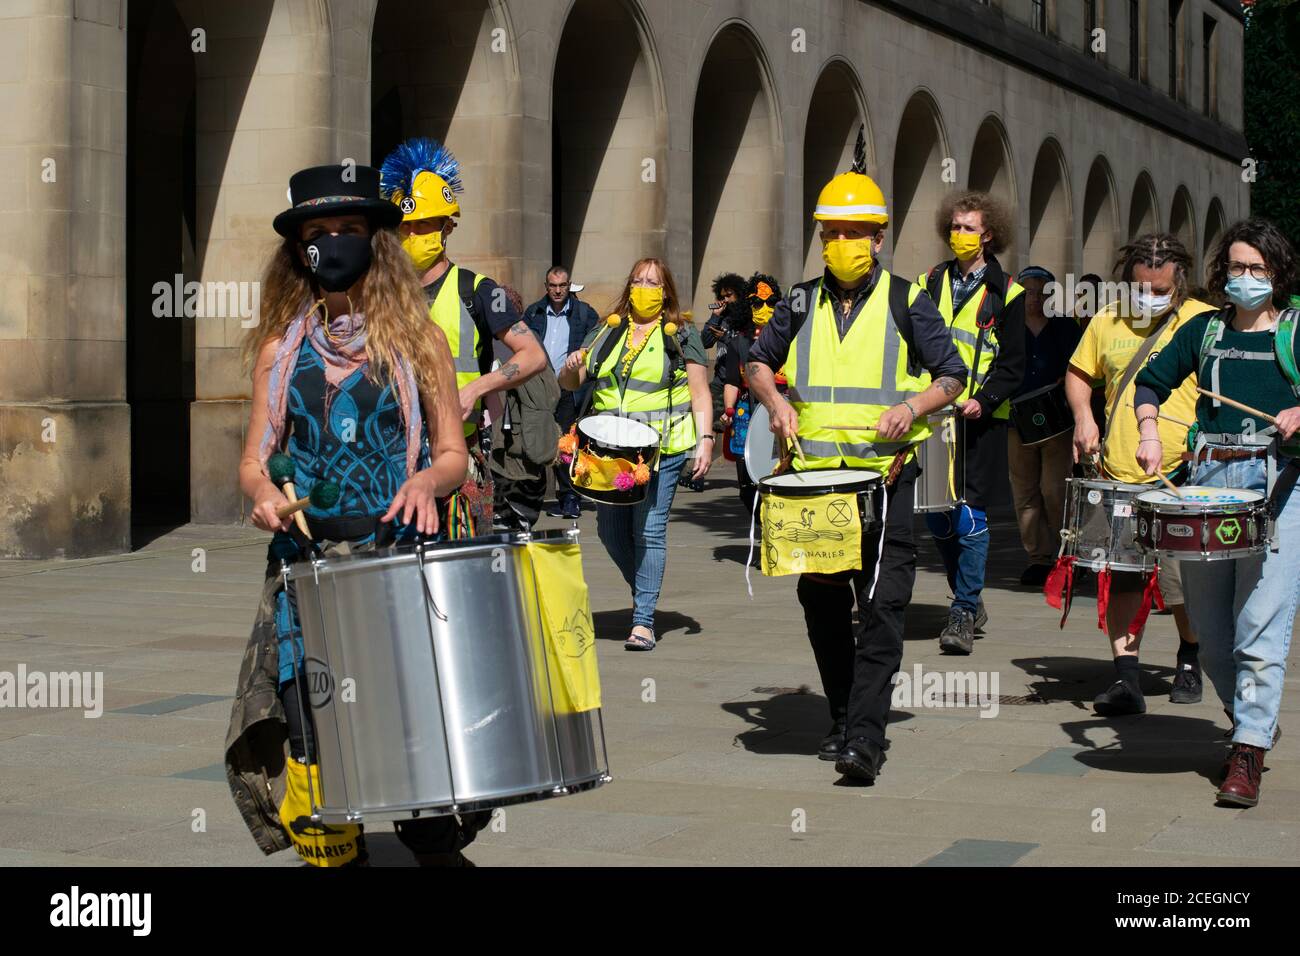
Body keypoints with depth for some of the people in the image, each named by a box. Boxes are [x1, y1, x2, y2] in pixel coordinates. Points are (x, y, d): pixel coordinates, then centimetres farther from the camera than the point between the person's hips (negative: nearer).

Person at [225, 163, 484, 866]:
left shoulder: (418, 341, 8)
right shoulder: (279, 351, 13)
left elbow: (453, 455, 9)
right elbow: (254, 459, 14)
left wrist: (425, 480, -13)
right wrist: (263, 490, -8)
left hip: (405, 556, -1)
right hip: (308, 564, 2)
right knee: (308, 742, -7)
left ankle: (437, 847, 10)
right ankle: (332, 854, 13)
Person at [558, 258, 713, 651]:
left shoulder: (681, 335, 6)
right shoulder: (606, 332, 15)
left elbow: (700, 393, 2)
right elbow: (570, 384, 14)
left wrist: (705, 440, -9)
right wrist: (571, 369, -9)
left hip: (662, 449, -4)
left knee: (649, 531, -9)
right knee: (610, 529, 6)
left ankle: (644, 621, -4)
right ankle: (642, 590, 32)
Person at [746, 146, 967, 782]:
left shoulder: (906, 302, 1)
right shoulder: (802, 304, 10)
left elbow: (953, 377, 4)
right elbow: (758, 361, 23)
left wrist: (912, 406, -14)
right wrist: (776, 402, 3)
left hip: (885, 473, -4)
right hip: (815, 474, 4)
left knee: (880, 608, -11)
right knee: (820, 602, 9)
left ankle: (866, 738, -14)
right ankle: (842, 718, 24)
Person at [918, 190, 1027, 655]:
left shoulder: (1006, 293, 1)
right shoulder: (930, 283, 12)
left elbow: (1013, 365, -1)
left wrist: (982, 400, -16)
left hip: (980, 418, -4)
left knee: (970, 515, -8)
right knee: (936, 515, 7)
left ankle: (963, 615, -1)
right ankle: (970, 601, 23)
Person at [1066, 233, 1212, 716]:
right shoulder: (1107, 321, 11)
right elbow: (1079, 372, 25)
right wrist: (1083, 416, 6)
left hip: (1182, 478, -3)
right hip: (1119, 475, 3)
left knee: (1181, 580, -3)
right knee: (1122, 576, 0)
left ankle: (1189, 661, 23)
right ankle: (1125, 677, 5)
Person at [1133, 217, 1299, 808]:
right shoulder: (1206, 329, 15)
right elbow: (1152, 381, 18)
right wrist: (1149, 433, 1)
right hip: (1207, 476, 4)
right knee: (1209, 622, 8)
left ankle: (1248, 755, -12)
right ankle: (1250, 717, 30)